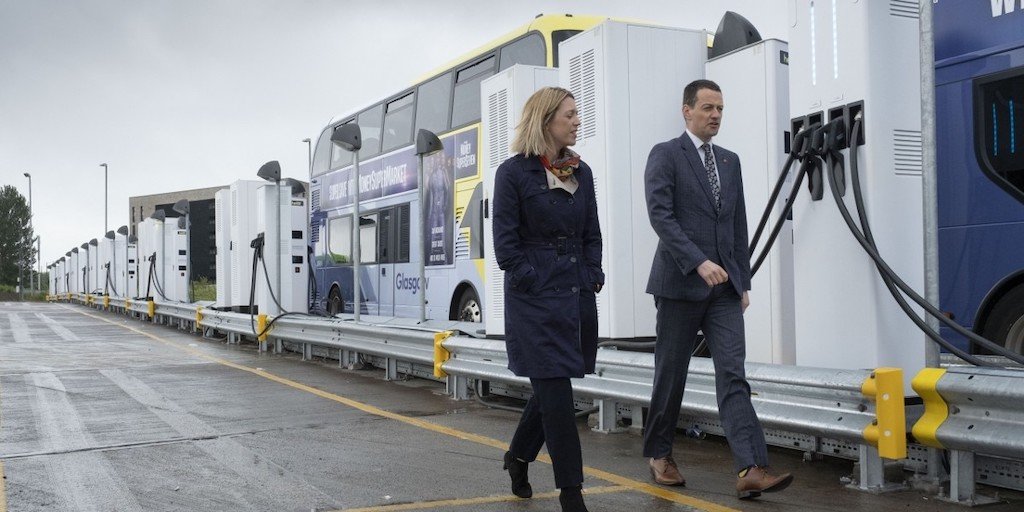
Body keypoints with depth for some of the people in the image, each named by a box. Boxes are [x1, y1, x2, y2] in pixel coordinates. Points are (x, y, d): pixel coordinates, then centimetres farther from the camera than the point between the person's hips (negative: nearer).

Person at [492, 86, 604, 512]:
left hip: (579, 297, 6)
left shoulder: (581, 172, 11)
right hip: (536, 300, -6)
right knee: (555, 390, -5)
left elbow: (592, 233, 16)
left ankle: (518, 458, 37)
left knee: (550, 388, 15)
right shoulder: (514, 172, -6)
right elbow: (506, 242, -7)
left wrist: (593, 278, 5)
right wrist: (531, 283, -12)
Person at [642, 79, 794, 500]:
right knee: (671, 374, 7)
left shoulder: (730, 161, 16)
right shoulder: (665, 156, -3)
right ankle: (658, 454, 25)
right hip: (680, 283, -4)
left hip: (724, 287, 5)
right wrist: (699, 262, -25)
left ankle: (750, 470, -13)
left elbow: (739, 225, 17)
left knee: (733, 375, -6)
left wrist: (744, 280, 12)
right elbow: (660, 216, -15)